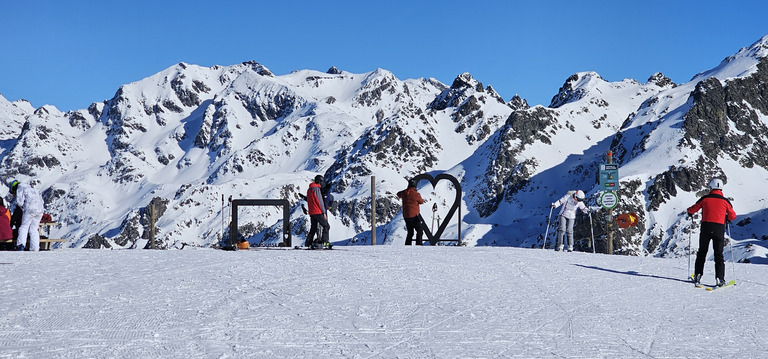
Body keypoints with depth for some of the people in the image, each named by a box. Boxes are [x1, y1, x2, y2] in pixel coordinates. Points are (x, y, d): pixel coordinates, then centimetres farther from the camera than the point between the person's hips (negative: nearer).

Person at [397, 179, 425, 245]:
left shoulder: (404, 193, 2)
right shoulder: (416, 194, -14)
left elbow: (398, 194, 26)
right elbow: (421, 202, 4)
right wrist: (423, 200, 25)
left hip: (406, 216, 6)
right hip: (414, 216, -6)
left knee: (410, 233, 16)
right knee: (419, 231, 1)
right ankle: (418, 245, -10)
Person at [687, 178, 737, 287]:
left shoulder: (705, 199, -1)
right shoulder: (725, 201, 0)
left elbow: (692, 209, 8)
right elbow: (733, 216, 6)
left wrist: (690, 212, 31)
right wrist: (727, 218, 28)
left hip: (706, 228, 0)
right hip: (719, 229, 0)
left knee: (702, 252, 14)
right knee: (719, 254, 5)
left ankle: (698, 276, 11)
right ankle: (720, 278, -4)